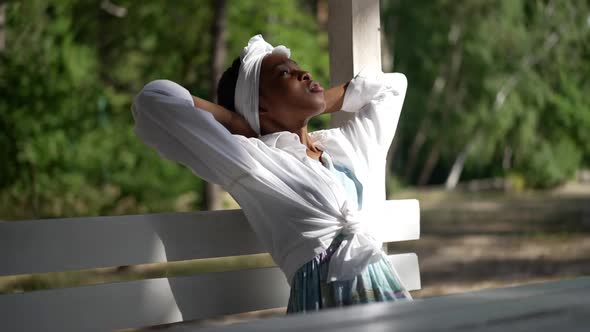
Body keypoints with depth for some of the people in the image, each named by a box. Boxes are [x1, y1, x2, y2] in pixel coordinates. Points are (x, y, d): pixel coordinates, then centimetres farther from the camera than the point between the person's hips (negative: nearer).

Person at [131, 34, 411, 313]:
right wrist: (244, 125, 12)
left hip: (388, 293, 3)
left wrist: (313, 106, 26)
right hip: (325, 300, -3)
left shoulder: (348, 145, 23)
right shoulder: (252, 157, 6)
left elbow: (391, 85, 37)